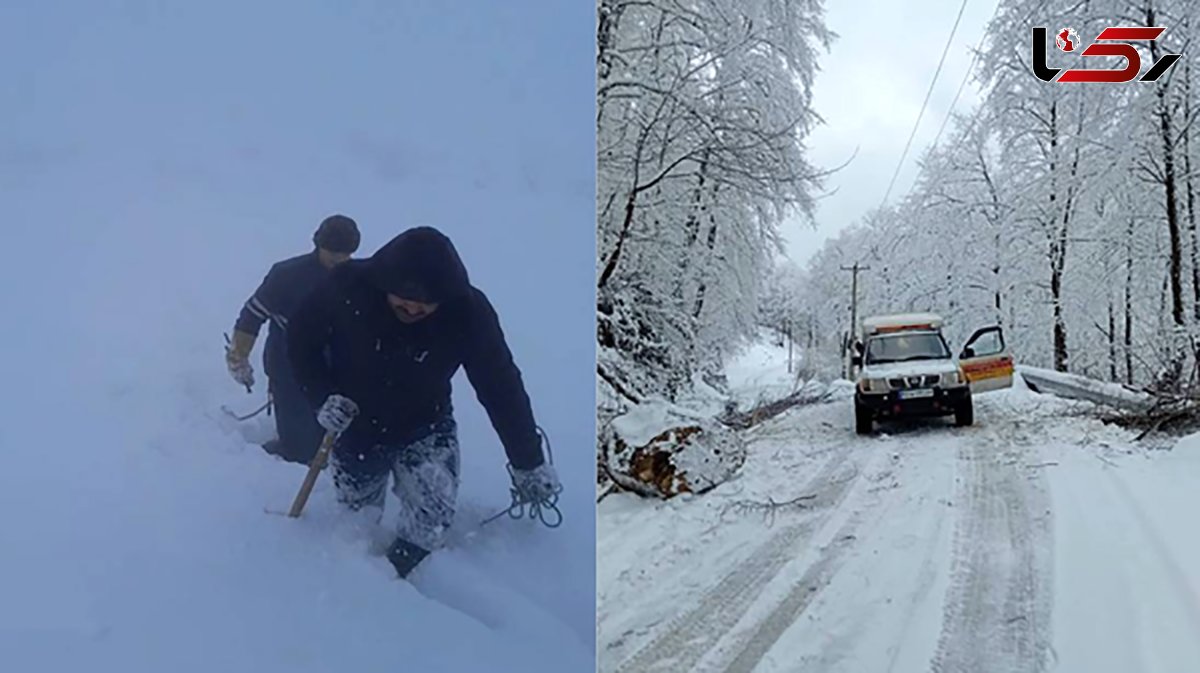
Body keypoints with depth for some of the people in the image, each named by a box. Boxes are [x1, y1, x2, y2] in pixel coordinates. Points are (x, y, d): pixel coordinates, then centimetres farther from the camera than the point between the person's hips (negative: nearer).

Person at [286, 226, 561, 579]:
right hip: (354, 428, 1)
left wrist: (528, 462, -11)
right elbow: (301, 339, -9)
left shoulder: (468, 312, -28)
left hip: (426, 429, 0)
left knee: (431, 523, -18)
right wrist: (323, 397, -22)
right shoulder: (347, 288, -28)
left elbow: (501, 386, -17)